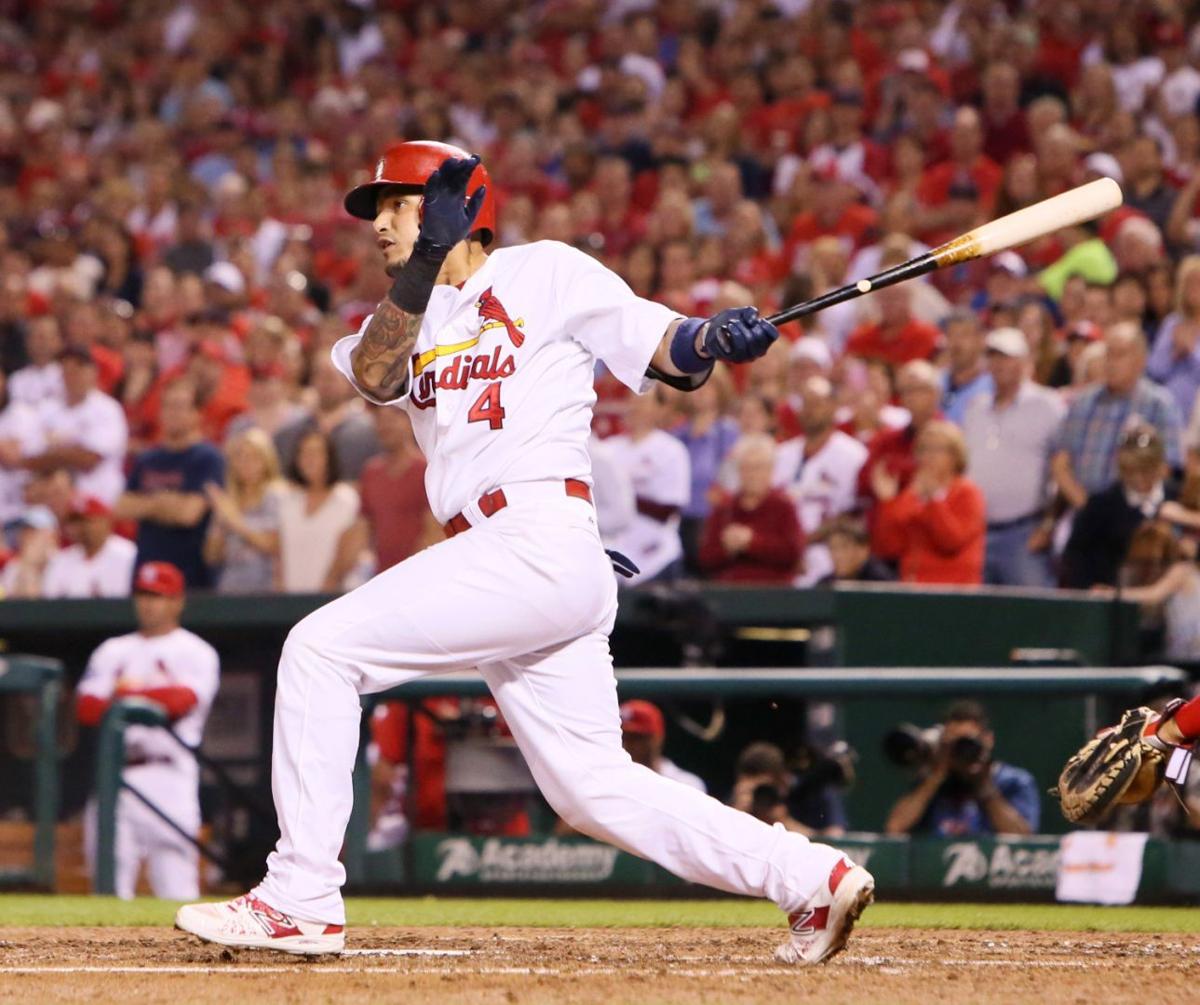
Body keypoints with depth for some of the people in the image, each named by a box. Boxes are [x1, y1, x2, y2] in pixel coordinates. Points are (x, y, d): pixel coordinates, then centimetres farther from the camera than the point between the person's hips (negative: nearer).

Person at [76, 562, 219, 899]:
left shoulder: (196, 653, 6)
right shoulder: (112, 651, 20)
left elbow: (184, 698, -13)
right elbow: (87, 707, 7)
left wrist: (129, 693, -4)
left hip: (168, 774, -5)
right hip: (115, 776, 5)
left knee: (175, 882, -12)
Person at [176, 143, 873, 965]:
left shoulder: (545, 273, 4)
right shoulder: (411, 314, 22)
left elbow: (665, 351, 0)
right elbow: (374, 376, 0)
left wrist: (715, 339, -21)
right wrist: (426, 264, -10)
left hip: (542, 545, -8)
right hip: (494, 558, 8)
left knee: (322, 648, -13)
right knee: (595, 790, 6)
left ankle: (301, 900, -12)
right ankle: (812, 878, 11)